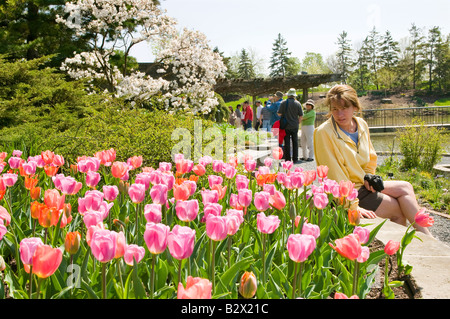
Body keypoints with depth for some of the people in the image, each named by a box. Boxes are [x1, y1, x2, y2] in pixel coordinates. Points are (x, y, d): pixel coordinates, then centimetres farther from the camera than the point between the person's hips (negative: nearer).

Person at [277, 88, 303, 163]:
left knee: (287, 142, 3)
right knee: (295, 142, 9)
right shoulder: (298, 103, -1)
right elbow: (301, 116, 1)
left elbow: (279, 114, -6)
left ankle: (287, 159, 5)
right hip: (295, 126, 1)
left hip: (286, 126, -1)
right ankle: (295, 159, 11)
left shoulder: (283, 103, -6)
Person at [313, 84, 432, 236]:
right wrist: (354, 207, -22)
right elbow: (333, 175, -20)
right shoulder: (324, 133, -19)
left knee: (406, 188, -9)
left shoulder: (361, 124, 3)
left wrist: (368, 176, 1)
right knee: (400, 208, -11)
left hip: (363, 185, 7)